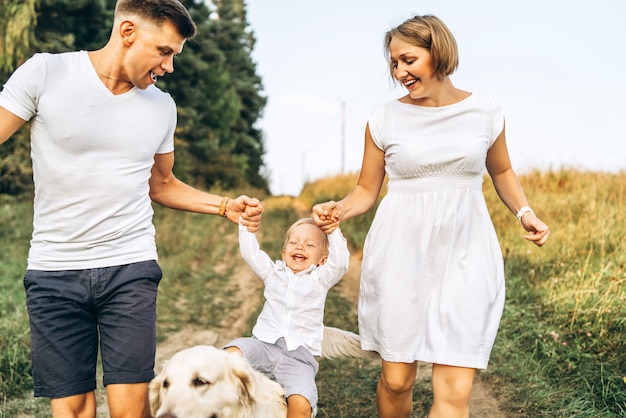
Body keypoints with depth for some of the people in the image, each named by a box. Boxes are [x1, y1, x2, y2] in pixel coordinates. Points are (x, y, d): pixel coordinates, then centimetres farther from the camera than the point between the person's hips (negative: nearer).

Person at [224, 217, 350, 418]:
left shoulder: (320, 279, 13)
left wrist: (334, 234, -13)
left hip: (299, 356, -2)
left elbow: (340, 263, -5)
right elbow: (250, 253, 6)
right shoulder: (273, 272, 19)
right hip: (265, 345, 2)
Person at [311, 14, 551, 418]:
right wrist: (340, 209, -13)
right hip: (401, 253, 0)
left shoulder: (485, 111, 4)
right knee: (396, 378, 5)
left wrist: (525, 212, 3)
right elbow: (367, 189, 8)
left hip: (465, 255, 0)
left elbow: (501, 170, 20)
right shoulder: (384, 119, 1)